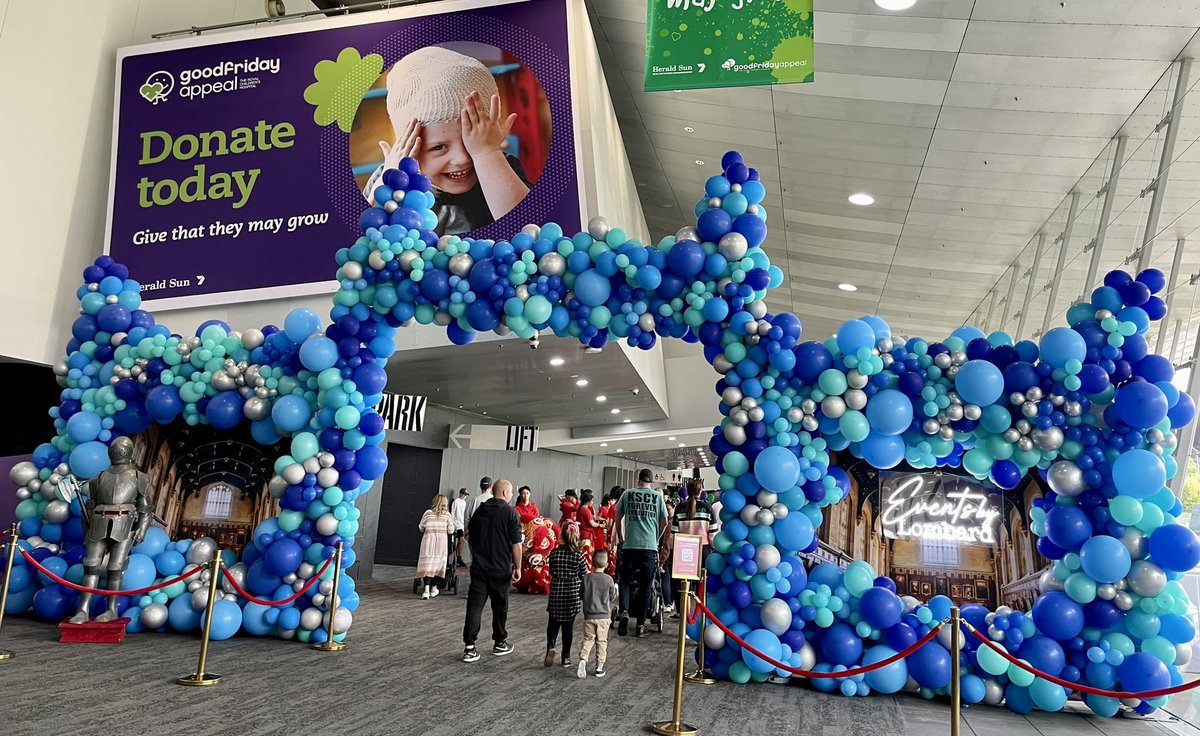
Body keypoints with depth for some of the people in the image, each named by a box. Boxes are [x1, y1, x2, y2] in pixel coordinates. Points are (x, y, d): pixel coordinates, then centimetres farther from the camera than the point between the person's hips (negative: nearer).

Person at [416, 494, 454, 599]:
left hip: (428, 541, 0)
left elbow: (421, 528, 8)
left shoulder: (428, 513, 0)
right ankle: (434, 588, 17)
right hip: (442, 541, 0)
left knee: (427, 564, -1)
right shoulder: (447, 515, 0)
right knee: (438, 564, 13)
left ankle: (426, 590, -13)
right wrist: (451, 521, 19)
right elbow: (451, 531, 2)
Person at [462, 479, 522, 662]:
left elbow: (470, 538, 17)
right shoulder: (510, 513, -8)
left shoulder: (479, 511, 8)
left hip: (478, 567, 3)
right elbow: (516, 544, -11)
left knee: (474, 606, 1)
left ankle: (469, 648, -6)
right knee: (500, 606, 12)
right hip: (501, 569, -3)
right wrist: (517, 568, -3)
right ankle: (500, 643, 25)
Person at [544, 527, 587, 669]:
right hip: (573, 595, -1)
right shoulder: (579, 555, -9)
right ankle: (566, 657, 15)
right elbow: (584, 576, -2)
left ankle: (550, 645, -15)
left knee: (553, 623, 11)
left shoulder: (554, 553, -4)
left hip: (556, 593, 1)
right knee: (568, 626, 10)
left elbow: (551, 572, 8)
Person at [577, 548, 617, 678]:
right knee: (601, 641, 9)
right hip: (603, 616, -1)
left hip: (589, 616, 1)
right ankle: (599, 668, 11)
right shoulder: (608, 580, -9)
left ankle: (583, 658, -13)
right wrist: (615, 588, 19)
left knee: (588, 639, 11)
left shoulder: (586, 578, -5)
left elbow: (581, 595, 3)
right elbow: (612, 598, 1)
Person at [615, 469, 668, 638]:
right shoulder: (657, 496, 5)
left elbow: (618, 518, 13)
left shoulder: (627, 494, 6)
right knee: (645, 585, 8)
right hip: (650, 546, 0)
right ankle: (640, 624, 9)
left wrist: (622, 538, 26)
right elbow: (664, 522, 8)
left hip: (630, 545, 0)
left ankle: (624, 612, -13)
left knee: (625, 581, 11)